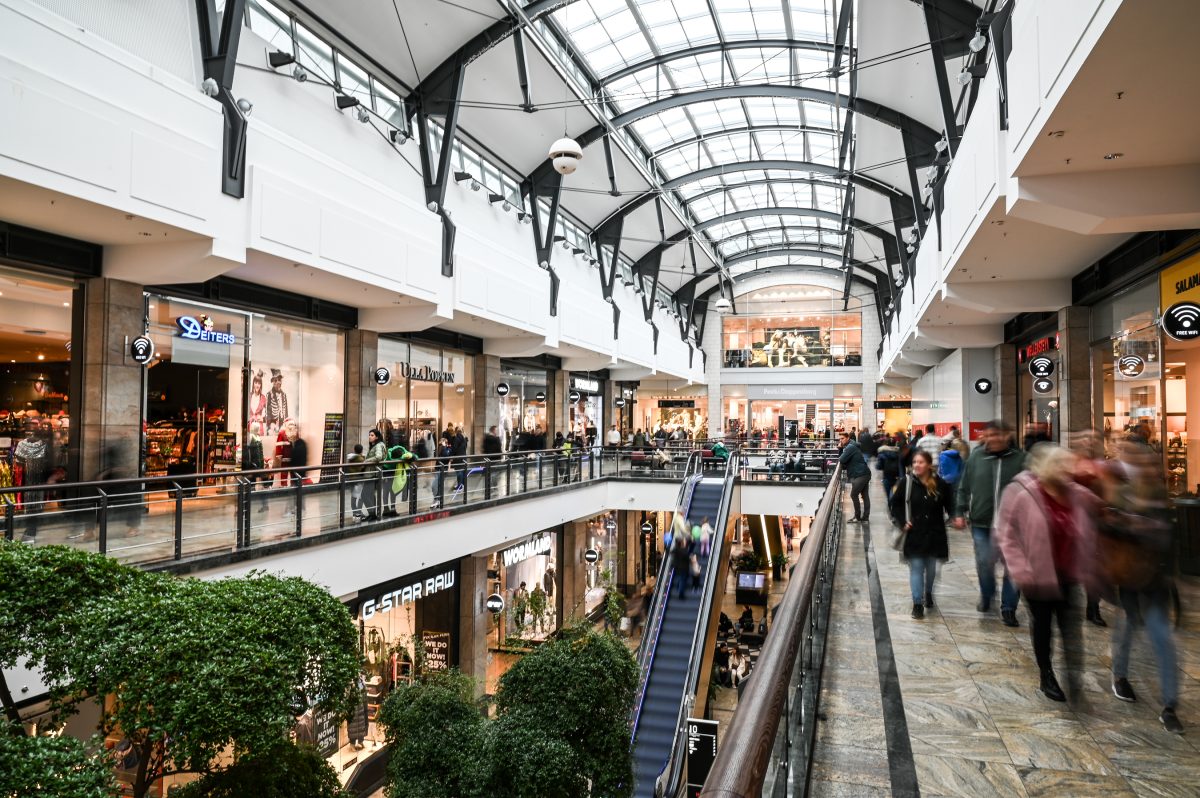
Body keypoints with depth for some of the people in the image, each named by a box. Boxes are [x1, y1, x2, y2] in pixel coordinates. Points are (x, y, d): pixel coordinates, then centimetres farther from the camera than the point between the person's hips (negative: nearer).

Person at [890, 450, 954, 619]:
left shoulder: (940, 484, -6)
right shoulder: (907, 482, -7)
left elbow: (949, 505, 7)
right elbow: (895, 504, 1)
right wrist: (902, 523, -8)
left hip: (934, 533, 2)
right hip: (914, 533, -1)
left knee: (931, 567, 16)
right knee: (916, 568, -2)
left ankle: (928, 593, 41)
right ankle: (917, 603, 3)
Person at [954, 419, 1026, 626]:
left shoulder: (1021, 459, -5)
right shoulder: (976, 457, 1)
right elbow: (964, 488, 8)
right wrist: (959, 513, 5)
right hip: (981, 522, 1)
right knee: (984, 563, 4)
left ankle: (1008, 608, 20)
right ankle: (986, 596, 33)